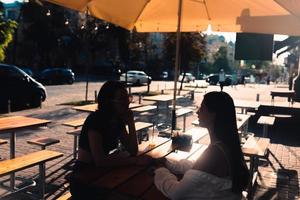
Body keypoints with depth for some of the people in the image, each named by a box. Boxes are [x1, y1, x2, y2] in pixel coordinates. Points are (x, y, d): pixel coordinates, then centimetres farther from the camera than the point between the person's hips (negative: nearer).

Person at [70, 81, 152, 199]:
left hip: (102, 174, 7)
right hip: (83, 182, -7)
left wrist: (130, 122, -12)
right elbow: (100, 160, -31)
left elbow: (133, 151, -3)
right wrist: (136, 161, -30)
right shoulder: (95, 119, -22)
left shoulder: (118, 120, 0)